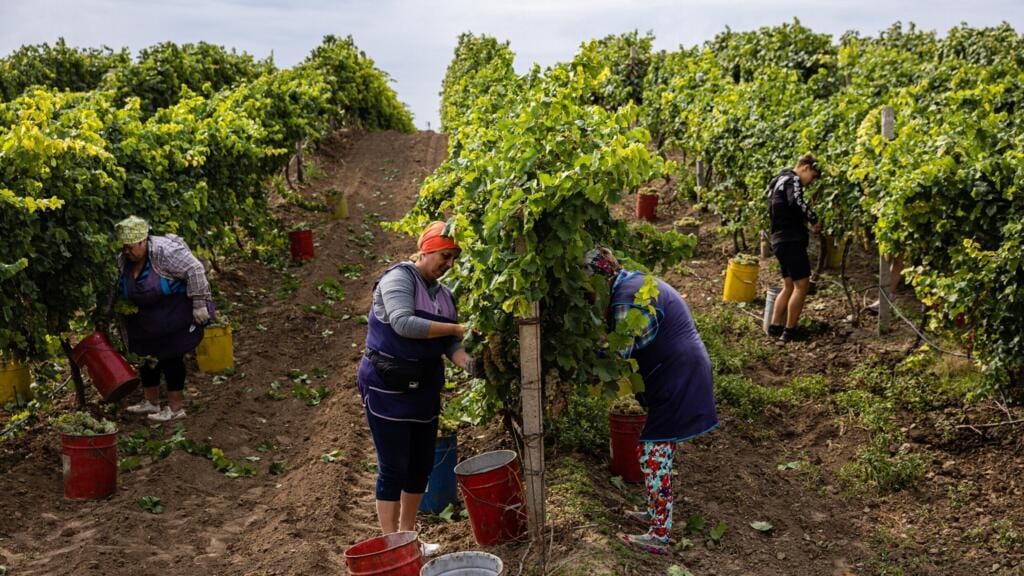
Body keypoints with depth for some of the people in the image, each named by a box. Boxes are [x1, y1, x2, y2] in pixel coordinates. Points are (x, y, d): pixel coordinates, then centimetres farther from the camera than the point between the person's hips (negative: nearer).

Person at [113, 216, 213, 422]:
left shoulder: (164, 251, -25)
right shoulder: (123, 260, -2)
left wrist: (200, 305, -24)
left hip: (175, 316, -7)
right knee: (147, 356, 13)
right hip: (147, 322, 7)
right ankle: (151, 401, 28)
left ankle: (176, 407, 5)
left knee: (171, 357, -4)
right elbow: (120, 293, 10)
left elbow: (195, 271, -25)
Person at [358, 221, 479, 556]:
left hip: (423, 389, 8)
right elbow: (403, 323, -27)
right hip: (387, 387, -8)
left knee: (421, 465, 12)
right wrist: (457, 328, -25)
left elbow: (448, 342, 3)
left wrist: (465, 361, -18)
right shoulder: (399, 277, -12)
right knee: (393, 468, -4)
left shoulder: (444, 294, 10)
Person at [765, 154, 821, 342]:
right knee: (802, 285, -6)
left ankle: (775, 326, 16)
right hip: (791, 240, -10)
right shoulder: (792, 180, -9)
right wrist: (814, 219, -17)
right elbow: (797, 202, -30)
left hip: (780, 240, 10)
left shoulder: (781, 180, 21)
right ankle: (789, 331, -4)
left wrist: (805, 221, 18)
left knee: (789, 286, 15)